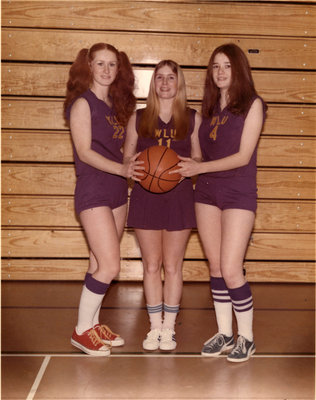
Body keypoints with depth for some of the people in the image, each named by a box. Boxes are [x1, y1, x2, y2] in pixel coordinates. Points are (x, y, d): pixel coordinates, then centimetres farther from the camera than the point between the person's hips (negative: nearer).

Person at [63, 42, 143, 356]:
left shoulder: (116, 106, 13)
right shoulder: (82, 104, -7)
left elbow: (118, 149, 12)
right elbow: (84, 152, -15)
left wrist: (140, 165, -1)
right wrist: (122, 169, -25)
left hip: (117, 191, 7)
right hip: (93, 192, -7)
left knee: (101, 265, 11)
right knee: (109, 266, -10)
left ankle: (93, 323, 23)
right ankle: (82, 331, 6)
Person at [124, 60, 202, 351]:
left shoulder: (193, 119, 6)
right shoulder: (138, 118, 8)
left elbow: (200, 159, 8)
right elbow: (127, 157, 11)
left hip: (179, 196, -1)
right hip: (146, 196, 1)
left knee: (173, 266, 4)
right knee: (151, 266, 6)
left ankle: (168, 329, 17)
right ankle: (155, 328, 19)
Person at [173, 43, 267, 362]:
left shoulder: (252, 105, -4)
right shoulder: (211, 108, 12)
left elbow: (243, 156, -12)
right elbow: (207, 154, 12)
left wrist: (198, 168, -15)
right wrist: (187, 167, -5)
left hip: (238, 194, -6)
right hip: (207, 193, 6)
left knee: (231, 270, -8)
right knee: (215, 267, 9)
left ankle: (246, 337, 10)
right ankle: (224, 333, 21)